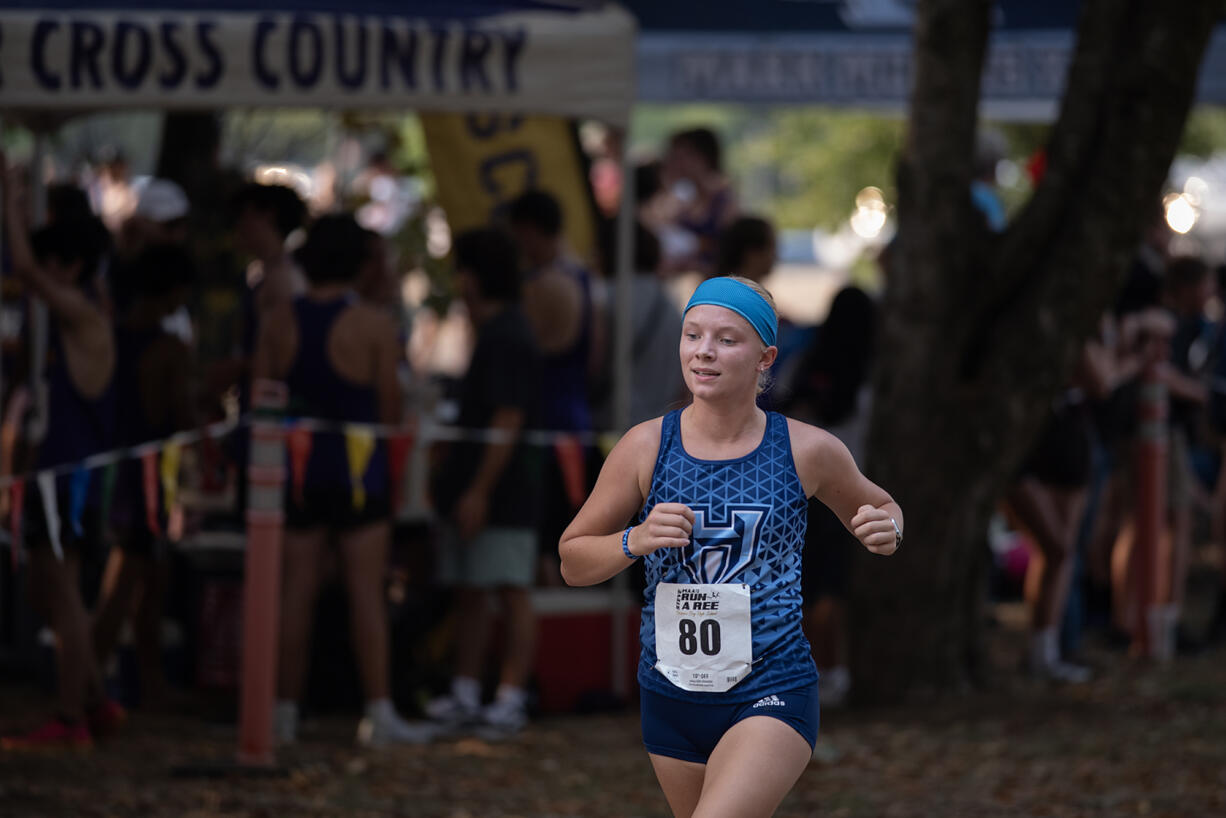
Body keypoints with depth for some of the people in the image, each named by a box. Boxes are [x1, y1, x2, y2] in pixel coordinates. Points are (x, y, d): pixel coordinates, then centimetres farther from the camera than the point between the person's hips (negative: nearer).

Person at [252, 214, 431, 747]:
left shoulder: (278, 323, 2)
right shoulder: (373, 325, -9)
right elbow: (390, 404, -7)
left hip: (298, 467, 3)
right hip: (358, 470, -3)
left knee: (296, 593, 7)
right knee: (366, 592, -2)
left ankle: (285, 711, 8)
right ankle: (379, 713, -4)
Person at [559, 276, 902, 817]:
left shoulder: (808, 451, -3)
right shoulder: (646, 448, -2)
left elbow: (876, 507, 17)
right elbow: (572, 560, 5)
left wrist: (886, 530, -7)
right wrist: (634, 542, -15)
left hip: (771, 693, -3)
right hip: (671, 697, 3)